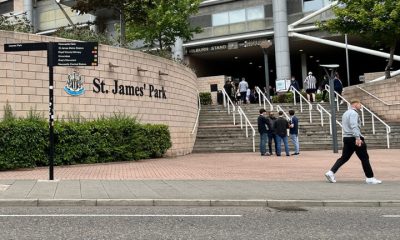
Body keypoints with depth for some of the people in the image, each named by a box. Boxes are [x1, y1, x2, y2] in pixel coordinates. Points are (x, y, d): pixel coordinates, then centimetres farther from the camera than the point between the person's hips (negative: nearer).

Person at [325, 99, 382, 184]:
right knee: (364, 158, 1)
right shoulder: (353, 113, -11)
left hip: (346, 138, 9)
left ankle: (331, 172, -4)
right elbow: (354, 126, -25)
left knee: (344, 158, 7)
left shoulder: (346, 113, 19)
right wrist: (357, 138, -32)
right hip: (354, 138, -9)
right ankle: (370, 178, 7)